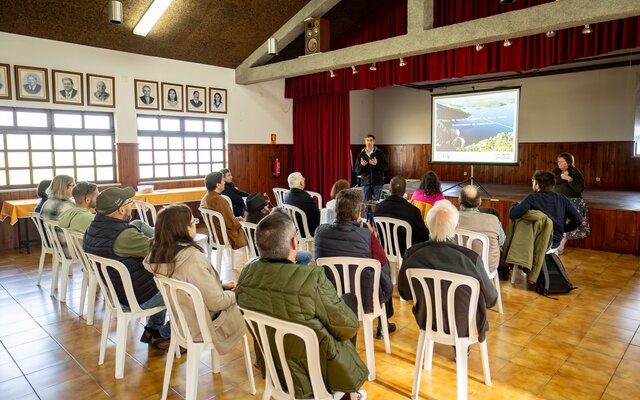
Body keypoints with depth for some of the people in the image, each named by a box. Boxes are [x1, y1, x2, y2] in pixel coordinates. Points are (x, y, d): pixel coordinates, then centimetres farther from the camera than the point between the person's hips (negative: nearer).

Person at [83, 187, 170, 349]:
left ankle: (153, 329, 29)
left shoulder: (92, 229, -3)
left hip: (115, 293, 9)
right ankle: (165, 335, 21)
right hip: (139, 300, -9)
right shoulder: (125, 235, -33)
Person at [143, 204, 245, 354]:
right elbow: (216, 302, -25)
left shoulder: (158, 252, -7)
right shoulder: (192, 258, -33)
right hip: (203, 327, -8)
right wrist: (235, 294, -7)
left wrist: (221, 286, 3)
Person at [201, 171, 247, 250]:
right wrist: (239, 224, -3)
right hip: (227, 237, -8)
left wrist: (236, 220, 10)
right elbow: (231, 224, -23)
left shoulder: (204, 199, -2)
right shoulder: (219, 200, -29)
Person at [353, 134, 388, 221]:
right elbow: (356, 170, 6)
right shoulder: (361, 154, 8)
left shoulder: (380, 153, 2)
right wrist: (361, 165, -14)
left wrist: (377, 164, -17)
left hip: (378, 183, -2)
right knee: (367, 206, 5)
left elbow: (386, 167, -2)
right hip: (366, 183, 2)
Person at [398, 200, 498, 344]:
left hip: (427, 322, 2)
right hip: (464, 326, -2)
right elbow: (491, 299, -14)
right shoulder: (471, 258, -31)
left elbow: (405, 293, -5)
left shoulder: (411, 254, -23)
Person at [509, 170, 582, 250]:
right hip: (556, 243, 5)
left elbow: (512, 214, -25)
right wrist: (563, 229, 14)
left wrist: (515, 205, -3)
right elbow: (578, 220, 1)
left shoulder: (532, 198, -14)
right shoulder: (562, 199, 1)